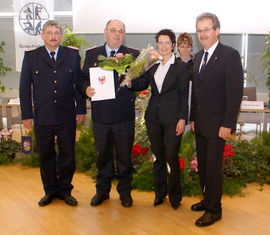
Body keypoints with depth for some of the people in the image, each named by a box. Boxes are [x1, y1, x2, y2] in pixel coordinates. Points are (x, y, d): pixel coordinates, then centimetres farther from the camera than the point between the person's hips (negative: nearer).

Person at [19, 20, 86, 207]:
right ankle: (50, 190, 28)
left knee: (68, 154, 8)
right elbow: (25, 87, 4)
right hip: (42, 118, 1)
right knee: (45, 155, 11)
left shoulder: (73, 55, 6)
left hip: (67, 117, 0)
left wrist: (81, 109, 2)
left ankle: (65, 190, 25)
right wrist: (27, 114, -1)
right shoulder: (31, 57, 5)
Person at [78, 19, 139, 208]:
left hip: (124, 116, -1)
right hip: (101, 115, 2)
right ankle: (102, 190, 31)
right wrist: (87, 88, -11)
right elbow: (83, 78, 10)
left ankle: (125, 191, 28)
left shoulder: (133, 55, 3)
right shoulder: (92, 54, 9)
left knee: (124, 155, 9)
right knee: (103, 155, 14)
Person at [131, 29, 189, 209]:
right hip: (154, 117, 4)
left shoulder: (181, 67, -2)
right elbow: (141, 85, 10)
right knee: (158, 156, 12)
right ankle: (160, 193, 27)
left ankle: (175, 196, 17)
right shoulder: (152, 65, 10)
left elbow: (184, 95, -4)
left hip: (172, 118, -4)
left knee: (171, 157, -2)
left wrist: (182, 119, -10)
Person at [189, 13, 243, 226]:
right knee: (202, 165, 15)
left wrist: (227, 124, -17)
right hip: (200, 124, 7)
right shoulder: (198, 56, 13)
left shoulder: (230, 55, -10)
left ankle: (214, 210, 17)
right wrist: (193, 118, 13)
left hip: (217, 125, -7)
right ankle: (207, 199, 32)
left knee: (213, 168, 2)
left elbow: (235, 92, -14)